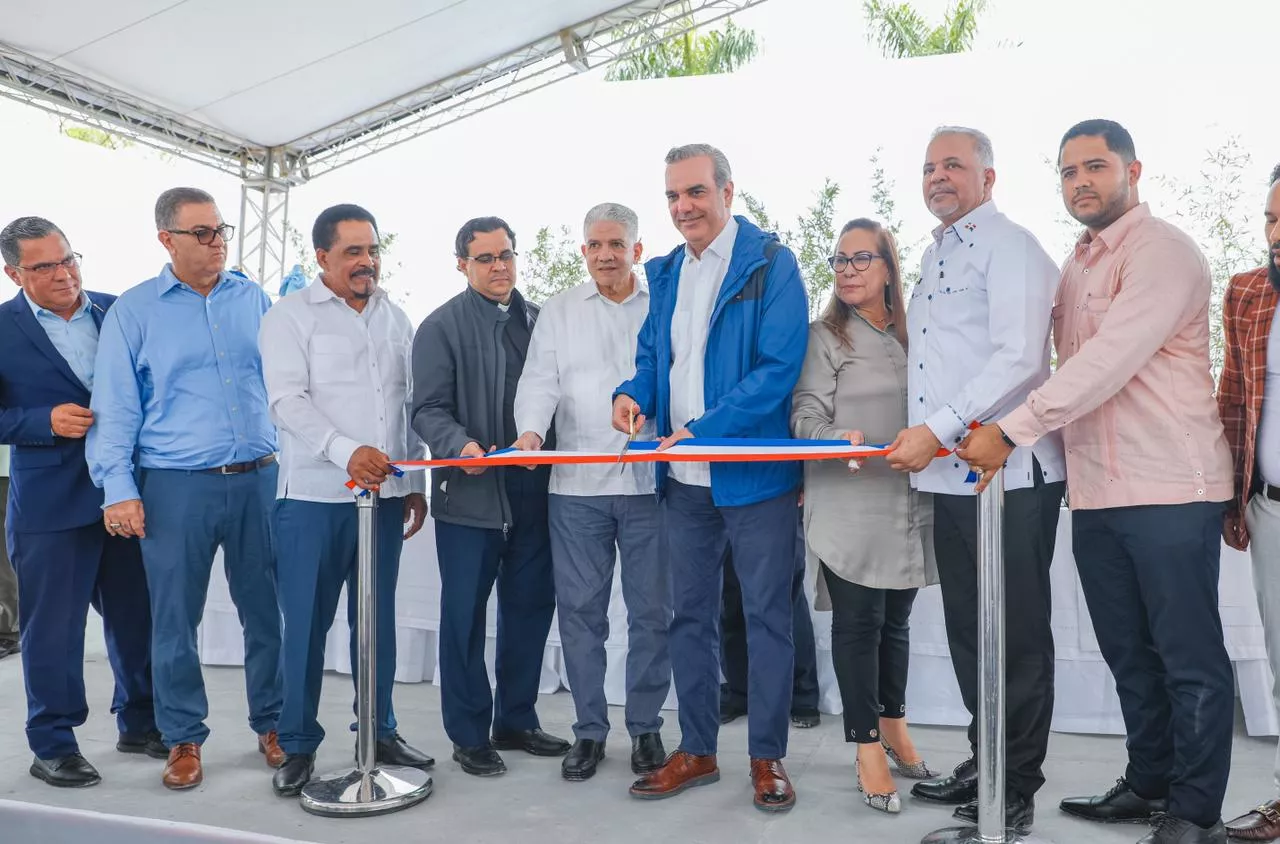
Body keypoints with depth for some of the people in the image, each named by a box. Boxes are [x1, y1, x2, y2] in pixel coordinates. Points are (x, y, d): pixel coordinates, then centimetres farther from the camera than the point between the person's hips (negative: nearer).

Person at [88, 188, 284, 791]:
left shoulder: (254, 299, 8)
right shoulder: (133, 311, 1)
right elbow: (115, 407, -2)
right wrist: (118, 489, -8)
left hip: (257, 479, 2)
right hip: (175, 487, -2)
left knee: (267, 610, 10)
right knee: (175, 619, 7)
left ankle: (273, 723, 27)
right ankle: (183, 739, 24)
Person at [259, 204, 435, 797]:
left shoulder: (395, 319, 14)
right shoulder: (290, 316, 0)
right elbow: (289, 401, -12)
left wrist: (416, 483, 12)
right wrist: (347, 451, -26)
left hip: (385, 494, 4)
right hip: (314, 497, -4)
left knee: (379, 619, 11)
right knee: (306, 623, 1)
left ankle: (380, 732, 23)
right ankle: (298, 746, 14)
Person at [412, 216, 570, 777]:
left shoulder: (538, 320, 13)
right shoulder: (442, 327, -1)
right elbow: (429, 410, -7)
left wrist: (542, 443, 2)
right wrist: (460, 445, -26)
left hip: (532, 488, 5)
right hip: (470, 492, -5)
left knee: (531, 605, 12)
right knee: (466, 614, 3)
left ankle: (516, 720, 27)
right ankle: (469, 735, 16)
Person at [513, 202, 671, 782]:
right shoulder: (558, 312, 12)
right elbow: (541, 380, 2)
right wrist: (531, 429, -17)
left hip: (650, 482, 0)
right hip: (577, 486, 1)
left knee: (651, 611, 5)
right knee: (580, 610, 5)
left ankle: (645, 728, 19)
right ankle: (589, 730, 18)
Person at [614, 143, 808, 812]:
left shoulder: (770, 264, -8)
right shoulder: (665, 273, 12)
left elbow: (779, 368, -16)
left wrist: (702, 431, -22)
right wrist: (635, 393, -7)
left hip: (754, 474, -6)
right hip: (683, 479, 6)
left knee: (767, 617, 5)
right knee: (689, 616, 13)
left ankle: (767, 757, 19)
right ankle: (696, 750, 27)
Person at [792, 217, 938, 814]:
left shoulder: (914, 334, 12)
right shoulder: (825, 336, 0)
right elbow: (806, 414, -6)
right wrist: (840, 441, -25)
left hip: (909, 503, 4)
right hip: (848, 506, -4)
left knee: (895, 619, 15)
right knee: (858, 622, -1)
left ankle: (893, 725, 32)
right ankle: (868, 747, 10)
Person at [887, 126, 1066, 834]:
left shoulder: (1010, 245, -6)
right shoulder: (934, 258, 20)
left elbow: (1019, 357, -19)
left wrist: (935, 429, -21)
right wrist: (918, 441, 14)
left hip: (1010, 476, -8)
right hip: (950, 477, 8)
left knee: (1018, 635, 1)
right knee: (967, 629, 14)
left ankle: (1017, 788, 13)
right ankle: (985, 759, 29)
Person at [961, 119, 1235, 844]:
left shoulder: (1162, 252, -9)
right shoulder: (1077, 266, 16)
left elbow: (1107, 363, -21)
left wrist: (1010, 431, -24)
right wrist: (1004, 437, 4)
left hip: (1170, 490, -8)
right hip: (1096, 493, 8)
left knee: (1190, 658, 2)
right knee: (1130, 654, 15)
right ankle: (1149, 785, 29)